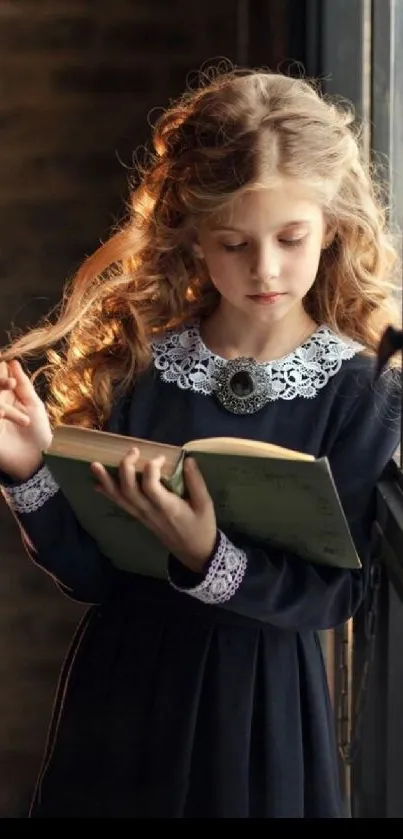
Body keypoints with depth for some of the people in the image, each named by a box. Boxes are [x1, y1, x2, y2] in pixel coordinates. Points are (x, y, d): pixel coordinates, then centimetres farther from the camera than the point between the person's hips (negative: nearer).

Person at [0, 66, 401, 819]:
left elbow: (337, 592, -13)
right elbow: (90, 573, -4)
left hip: (261, 706, -2)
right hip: (121, 693, 2)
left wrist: (208, 562, -27)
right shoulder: (136, 358, -4)